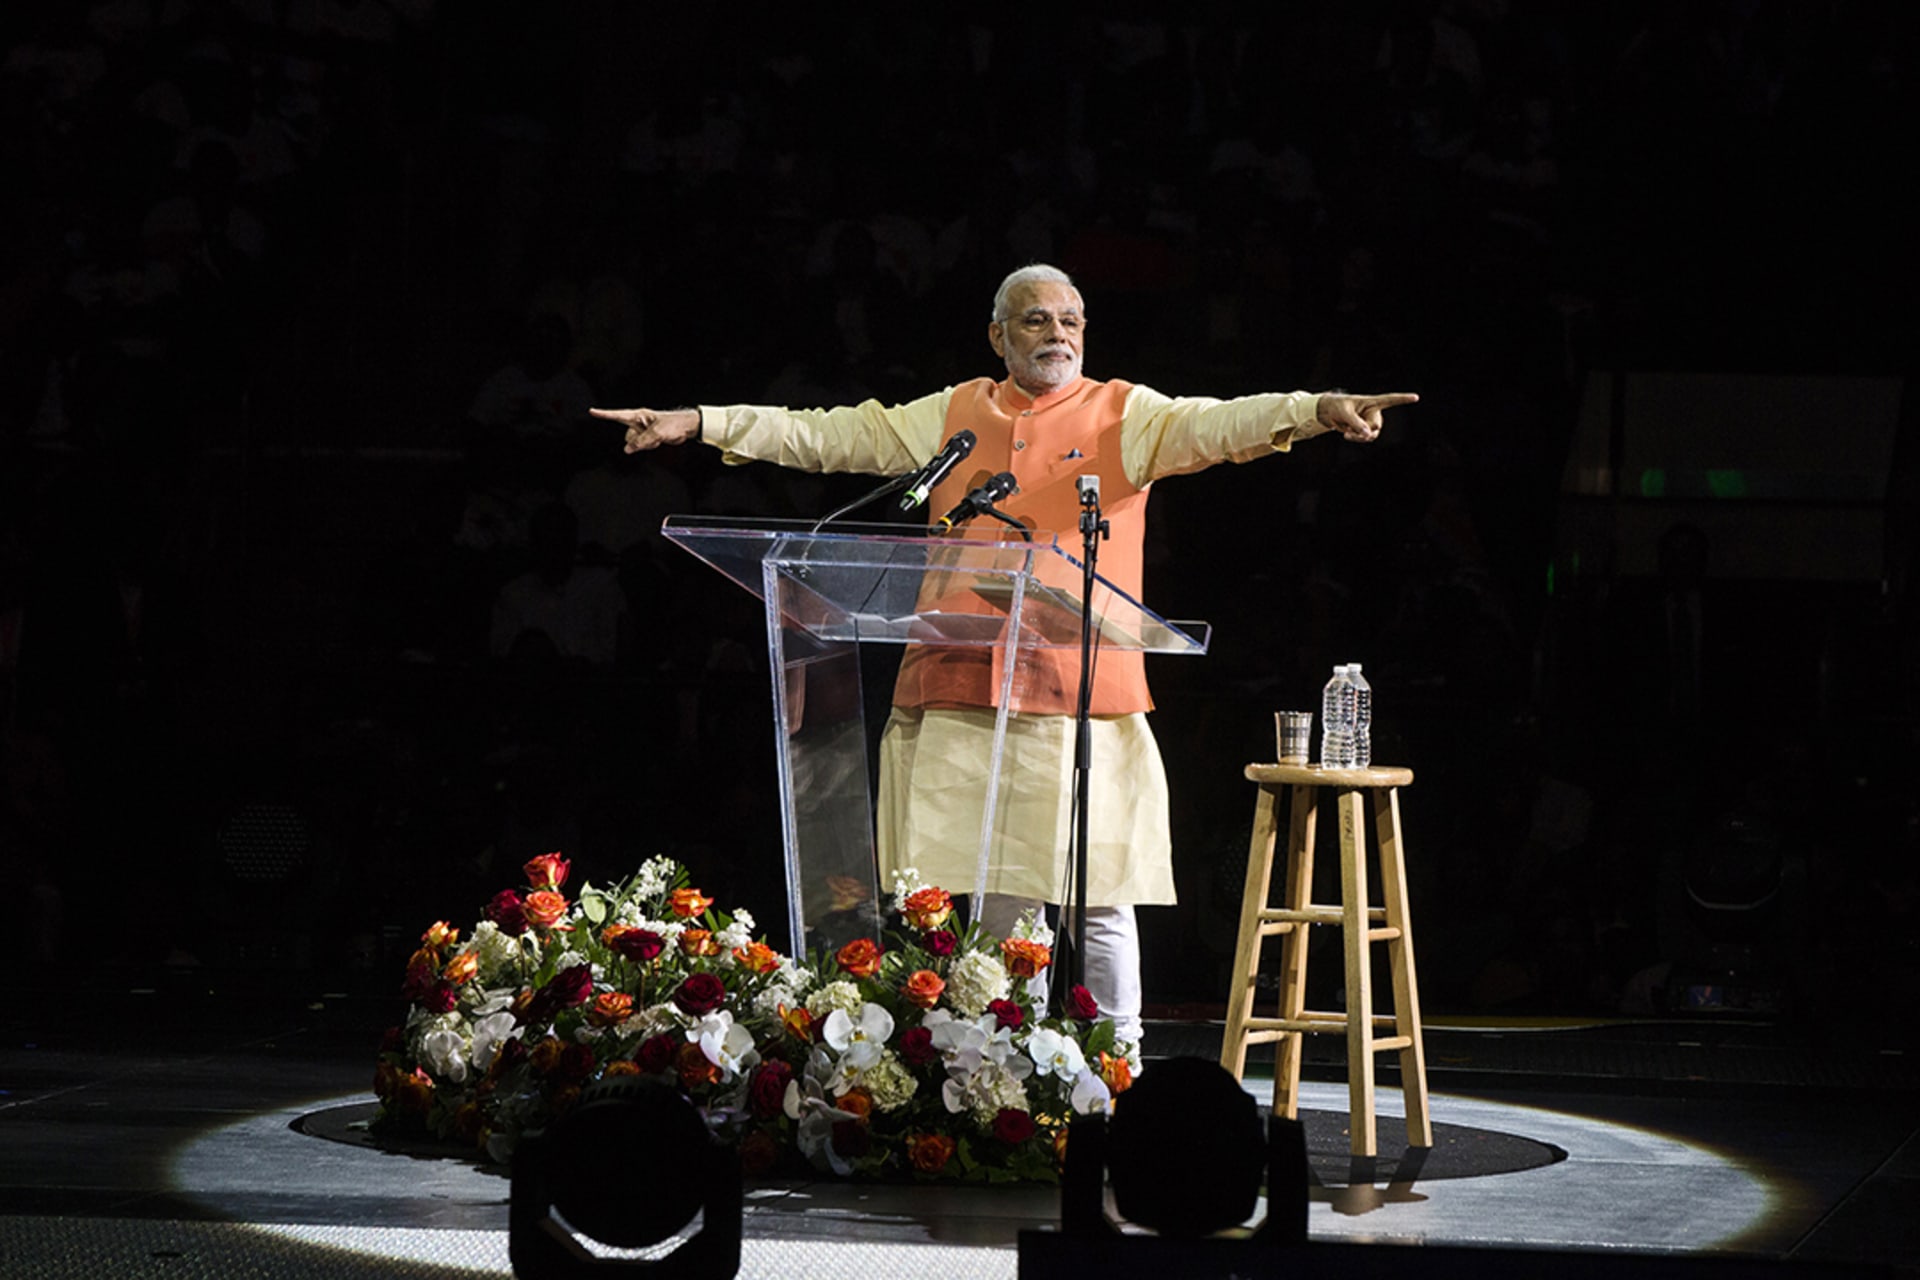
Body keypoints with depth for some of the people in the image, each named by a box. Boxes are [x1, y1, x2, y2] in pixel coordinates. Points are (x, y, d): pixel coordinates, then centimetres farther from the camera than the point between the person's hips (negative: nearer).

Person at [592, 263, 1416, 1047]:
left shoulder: (1124, 416, 5)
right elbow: (828, 436, 14)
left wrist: (1316, 410, -30)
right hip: (957, 702, 2)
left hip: (1084, 704, -2)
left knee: (1099, 902, -2)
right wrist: (698, 423, 8)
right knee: (977, 901, 2)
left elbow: (1217, 425, -11)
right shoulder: (952, 417, 14)